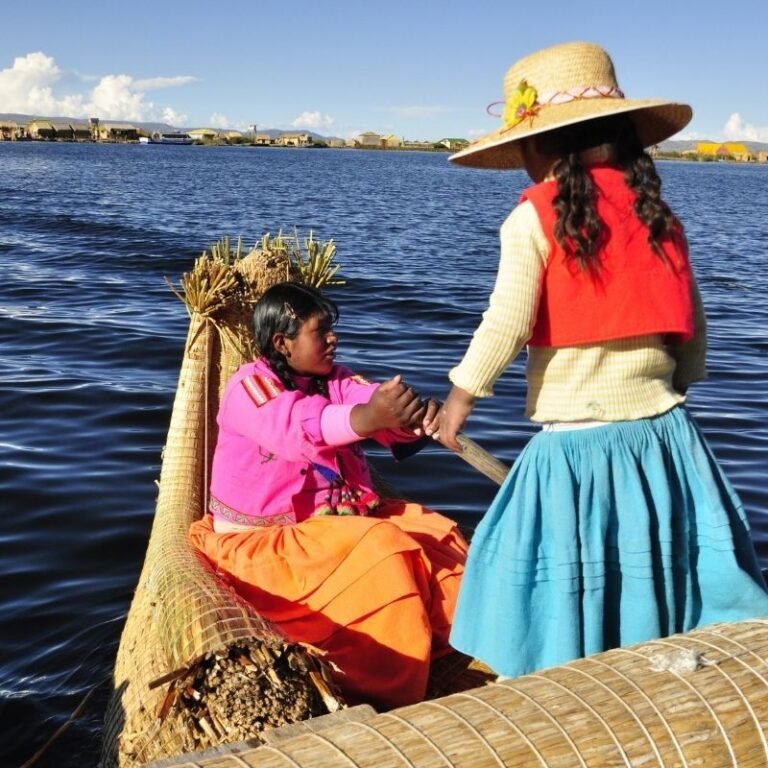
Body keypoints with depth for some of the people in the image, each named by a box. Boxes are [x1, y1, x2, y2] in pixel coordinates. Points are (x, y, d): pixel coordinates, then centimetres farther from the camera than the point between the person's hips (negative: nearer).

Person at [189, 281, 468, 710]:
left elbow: (380, 403, -10)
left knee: (437, 535, -9)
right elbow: (298, 426, -35)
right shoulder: (250, 385, -13)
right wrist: (370, 416, -54)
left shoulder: (336, 380, 9)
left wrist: (415, 414, -36)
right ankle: (386, 704, -20)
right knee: (381, 551, -28)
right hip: (265, 541, -7)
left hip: (342, 520, 7)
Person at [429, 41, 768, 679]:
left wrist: (461, 396, 0)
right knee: (665, 580, 13)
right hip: (663, 437, 5)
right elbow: (693, 335, 12)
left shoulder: (536, 218, -7)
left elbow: (506, 323, -14)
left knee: (571, 606, 6)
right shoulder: (658, 214, 9)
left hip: (574, 447, -5)